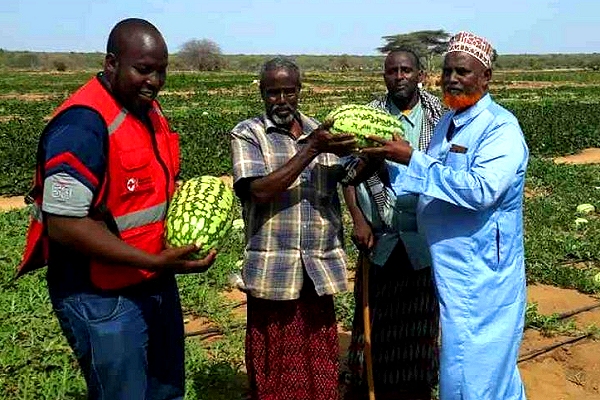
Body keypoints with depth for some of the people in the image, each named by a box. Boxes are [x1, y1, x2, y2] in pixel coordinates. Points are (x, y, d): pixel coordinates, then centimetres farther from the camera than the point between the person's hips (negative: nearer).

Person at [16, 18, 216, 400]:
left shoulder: (148, 107, 5)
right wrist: (155, 262, -27)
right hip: (102, 299, -8)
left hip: (157, 285, 9)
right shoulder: (83, 124, -23)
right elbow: (64, 225, -27)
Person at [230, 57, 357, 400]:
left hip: (320, 268, 4)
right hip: (273, 270, -3)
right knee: (273, 367, 10)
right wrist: (311, 149, -20)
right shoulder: (248, 134, -2)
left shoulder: (320, 132, 12)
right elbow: (260, 191, -17)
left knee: (320, 364, 14)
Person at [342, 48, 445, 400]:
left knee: (421, 323, 11)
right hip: (379, 239, 1)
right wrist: (358, 220, -6)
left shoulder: (441, 116, -1)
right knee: (374, 317, 10)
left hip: (425, 241, 0)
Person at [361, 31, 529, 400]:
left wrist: (412, 159, -27)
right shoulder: (447, 123, 10)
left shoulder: (501, 128, -16)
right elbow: (432, 188, 16)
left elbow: (481, 190, -30)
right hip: (450, 268, 8)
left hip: (482, 275, -8)